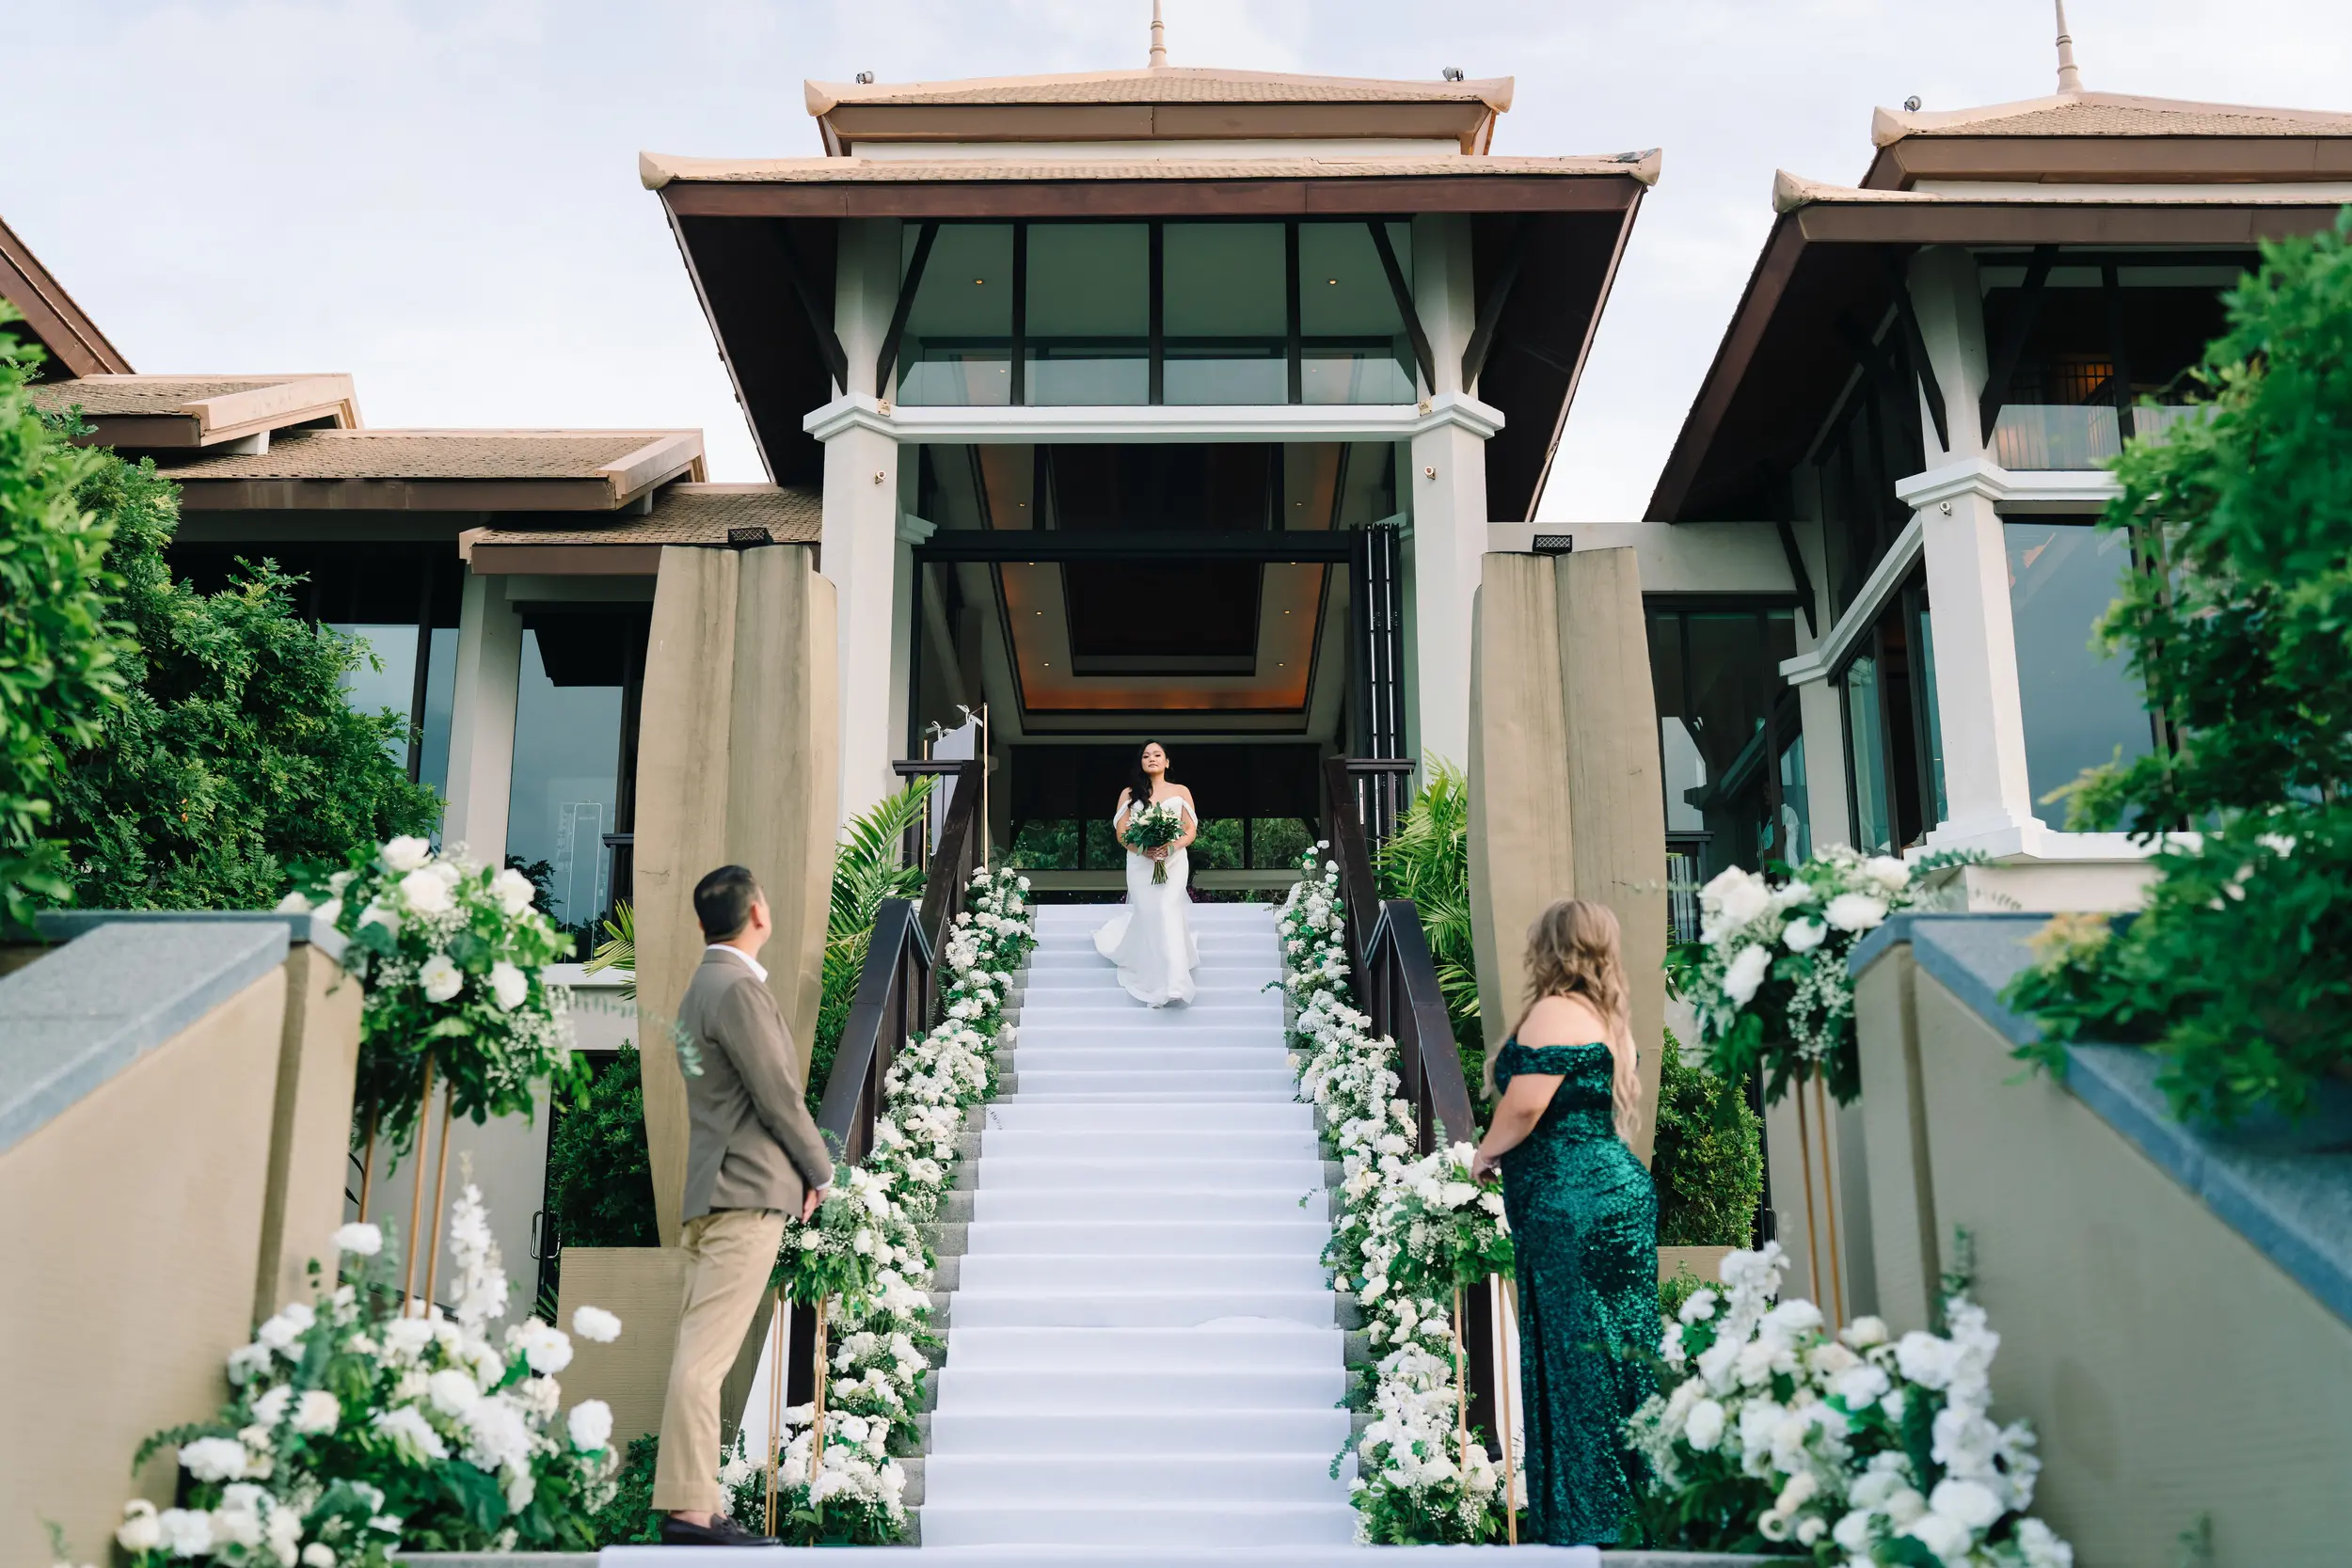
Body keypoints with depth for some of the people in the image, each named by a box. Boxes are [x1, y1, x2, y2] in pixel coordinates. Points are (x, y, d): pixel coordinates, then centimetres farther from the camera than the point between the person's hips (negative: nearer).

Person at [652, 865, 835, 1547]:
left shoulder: (704, 985, 19)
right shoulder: (738, 988, -13)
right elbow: (779, 1095, -15)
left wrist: (801, 1169, 16)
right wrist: (819, 1172, -1)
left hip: (711, 1194, 10)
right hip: (747, 1194, -10)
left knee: (701, 1355, 9)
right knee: (706, 1356, -11)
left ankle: (702, 1507, 14)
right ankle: (687, 1506, -11)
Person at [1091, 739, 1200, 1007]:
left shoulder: (1180, 792, 11)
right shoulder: (1129, 794, 11)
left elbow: (1191, 831, 5)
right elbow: (1121, 833, 5)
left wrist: (1171, 847, -15)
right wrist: (1143, 849, -14)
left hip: (1174, 861, -1)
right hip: (1140, 863, 1)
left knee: (1165, 911, -18)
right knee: (1149, 915, -8)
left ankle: (1171, 983, -19)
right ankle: (1157, 985, -2)